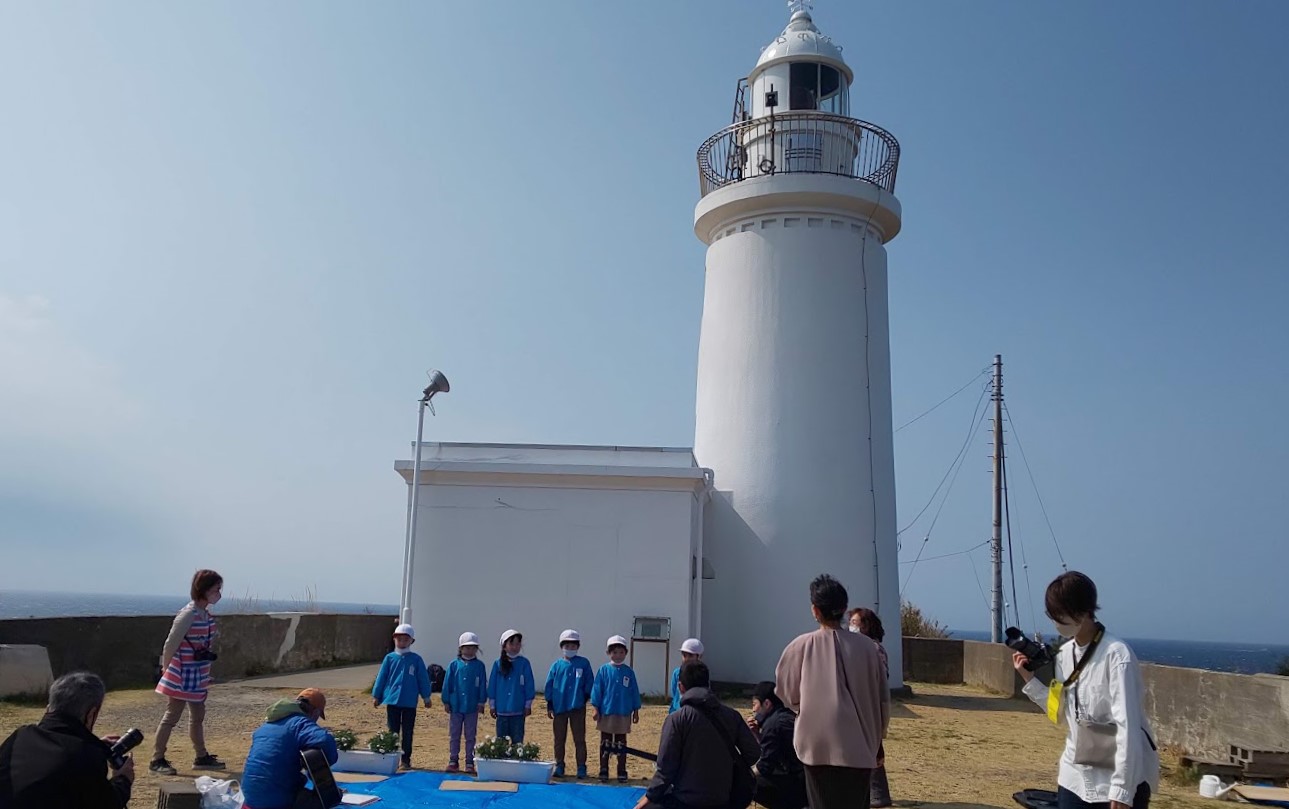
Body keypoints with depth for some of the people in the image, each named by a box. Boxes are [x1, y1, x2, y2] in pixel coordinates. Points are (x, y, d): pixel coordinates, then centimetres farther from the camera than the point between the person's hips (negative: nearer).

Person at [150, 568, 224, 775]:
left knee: (198, 716, 16)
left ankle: (201, 757, 27)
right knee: (172, 716, 0)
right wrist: (167, 669, -5)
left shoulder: (208, 615, 4)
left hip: (198, 676, 9)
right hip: (182, 676, -9)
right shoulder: (188, 615, -21)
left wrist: (207, 654, 5)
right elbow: (170, 644, -16)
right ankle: (157, 760, 12)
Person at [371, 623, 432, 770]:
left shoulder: (416, 659, -1)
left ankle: (405, 760, 14)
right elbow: (381, 677, 5)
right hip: (392, 700, 0)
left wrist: (427, 697, 4)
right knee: (393, 731, 8)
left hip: (409, 702, 0)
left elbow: (423, 679, 3)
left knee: (407, 732, 6)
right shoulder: (390, 658, 1)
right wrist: (376, 696, 6)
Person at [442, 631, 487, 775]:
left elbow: (483, 685, -1)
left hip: (472, 707, -1)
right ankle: (453, 761, 17)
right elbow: (447, 684, 2)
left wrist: (481, 702, -4)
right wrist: (446, 701, 0)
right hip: (456, 706, 1)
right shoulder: (454, 665, 0)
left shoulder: (479, 666, -1)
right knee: (454, 735, 9)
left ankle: (470, 762, 13)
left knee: (470, 736, 7)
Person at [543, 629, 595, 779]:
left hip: (578, 707, -1)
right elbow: (549, 686, 4)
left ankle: (581, 767, 10)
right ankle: (559, 766, 20)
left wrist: (586, 696, -1)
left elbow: (589, 682, 5)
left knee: (579, 739, 3)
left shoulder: (584, 663, 1)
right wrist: (549, 706, 3)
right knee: (559, 739, 10)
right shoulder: (557, 665, 2)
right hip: (559, 707, 1)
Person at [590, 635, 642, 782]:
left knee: (621, 743, 11)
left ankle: (622, 771, 19)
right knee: (605, 742, 9)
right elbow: (597, 690, -4)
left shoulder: (629, 672, 1)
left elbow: (634, 692, 5)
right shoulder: (604, 670, -4)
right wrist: (596, 709, -7)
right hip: (606, 713, -1)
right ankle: (603, 770, 17)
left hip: (624, 714, 1)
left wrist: (636, 711, 6)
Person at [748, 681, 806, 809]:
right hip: (806, 779, 9)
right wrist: (757, 734, 12)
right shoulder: (786, 716, 15)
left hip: (799, 783, -9)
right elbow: (772, 755, 21)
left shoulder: (772, 723, -13)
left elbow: (765, 767, -12)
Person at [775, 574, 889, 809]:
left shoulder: (802, 646, -4)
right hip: (858, 746, 1)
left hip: (818, 746, -1)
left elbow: (787, 693, 8)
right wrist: (877, 739, 20)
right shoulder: (867, 647, -1)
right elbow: (882, 700, 6)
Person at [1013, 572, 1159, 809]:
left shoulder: (1116, 655, -18)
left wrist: (1121, 789, -21)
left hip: (1122, 778, -7)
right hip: (1076, 775, 7)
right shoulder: (1064, 654, 4)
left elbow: (1127, 726, -20)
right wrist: (1029, 678, 3)